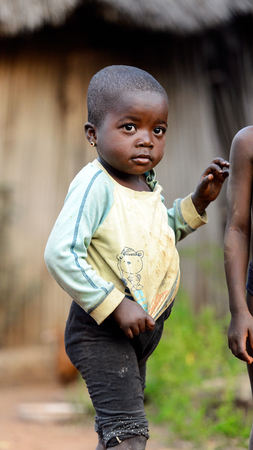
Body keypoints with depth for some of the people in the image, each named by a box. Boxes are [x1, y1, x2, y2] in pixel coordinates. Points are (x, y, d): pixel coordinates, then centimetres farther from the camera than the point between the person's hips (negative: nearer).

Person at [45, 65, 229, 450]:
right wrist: (116, 305, -28)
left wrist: (198, 202, 6)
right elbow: (60, 255, -30)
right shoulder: (94, 184, -23)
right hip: (101, 330, -9)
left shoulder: (146, 181, 4)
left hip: (143, 326, 9)